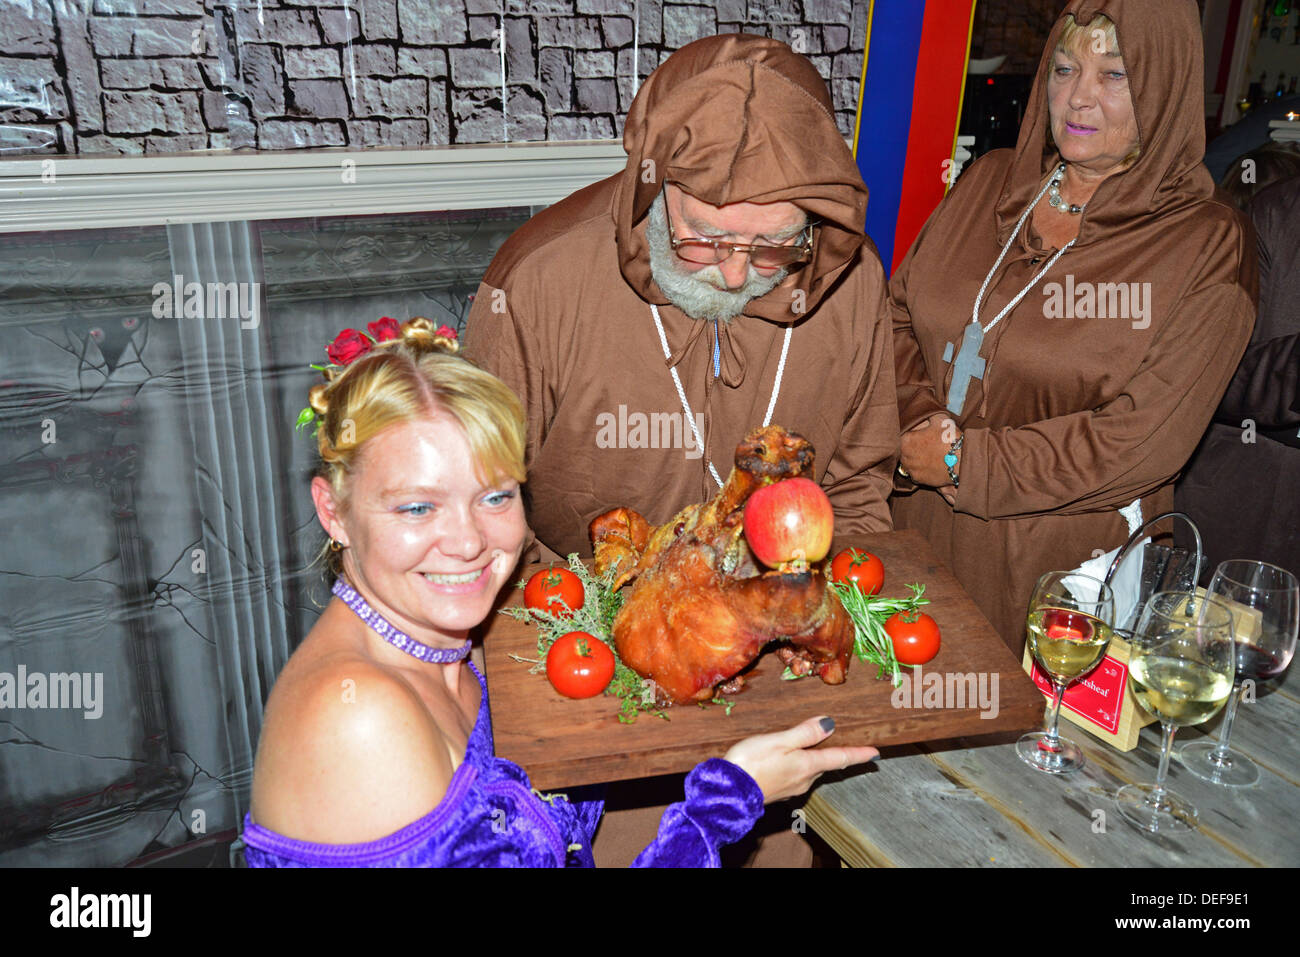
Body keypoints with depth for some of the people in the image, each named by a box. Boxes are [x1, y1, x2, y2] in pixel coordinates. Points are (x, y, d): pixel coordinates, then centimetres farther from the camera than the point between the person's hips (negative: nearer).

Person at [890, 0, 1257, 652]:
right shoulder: (992, 180, 4)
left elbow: (1144, 439, -16)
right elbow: (900, 308, 6)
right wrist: (917, 418, -13)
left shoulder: (1208, 243, -10)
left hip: (1063, 555, -4)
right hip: (922, 524, 4)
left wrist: (966, 461, -17)